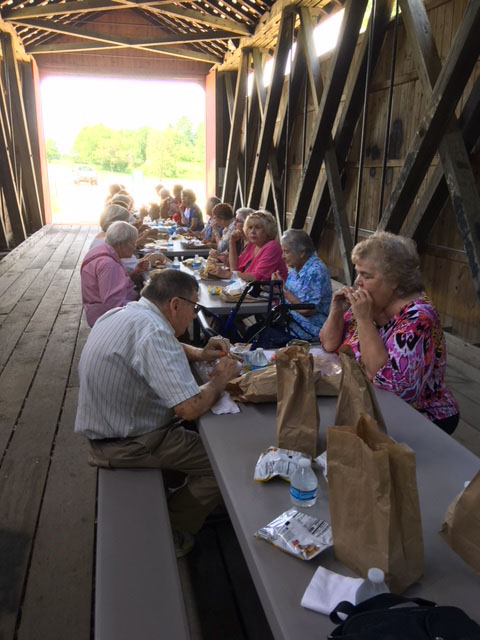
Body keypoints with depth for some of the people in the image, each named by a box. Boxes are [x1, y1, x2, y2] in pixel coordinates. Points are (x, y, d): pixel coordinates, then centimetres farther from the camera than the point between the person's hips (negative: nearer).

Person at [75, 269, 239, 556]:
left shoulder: (121, 314, 3)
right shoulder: (153, 332, -29)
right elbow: (191, 407, -33)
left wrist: (199, 353, 4)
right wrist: (220, 378, -13)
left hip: (104, 425, 10)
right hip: (126, 444, -10)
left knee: (199, 432, 22)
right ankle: (173, 536, 15)